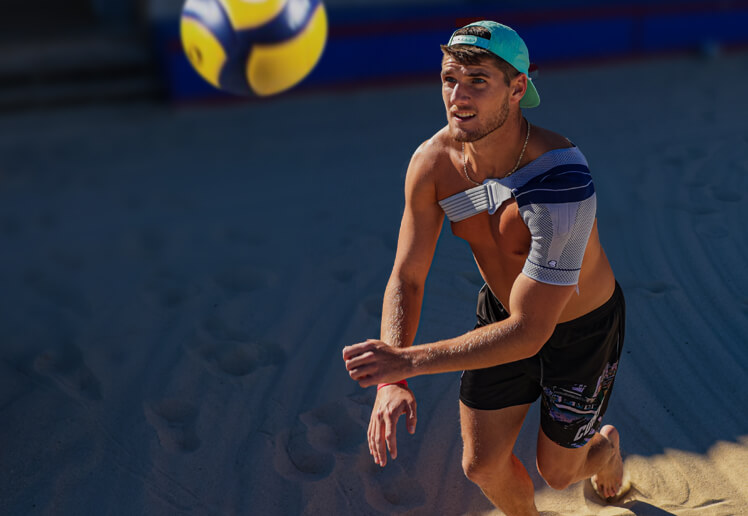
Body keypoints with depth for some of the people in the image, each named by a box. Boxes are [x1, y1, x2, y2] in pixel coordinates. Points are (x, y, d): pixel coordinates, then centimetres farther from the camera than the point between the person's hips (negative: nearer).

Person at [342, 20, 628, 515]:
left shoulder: (563, 181, -39)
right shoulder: (432, 162, -22)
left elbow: (528, 333, -38)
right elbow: (405, 280, -16)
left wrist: (408, 360, -40)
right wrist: (390, 381, -31)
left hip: (581, 329, -4)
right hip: (503, 310, 4)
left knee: (557, 471, 16)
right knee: (483, 466, 11)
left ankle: (605, 447, 55)